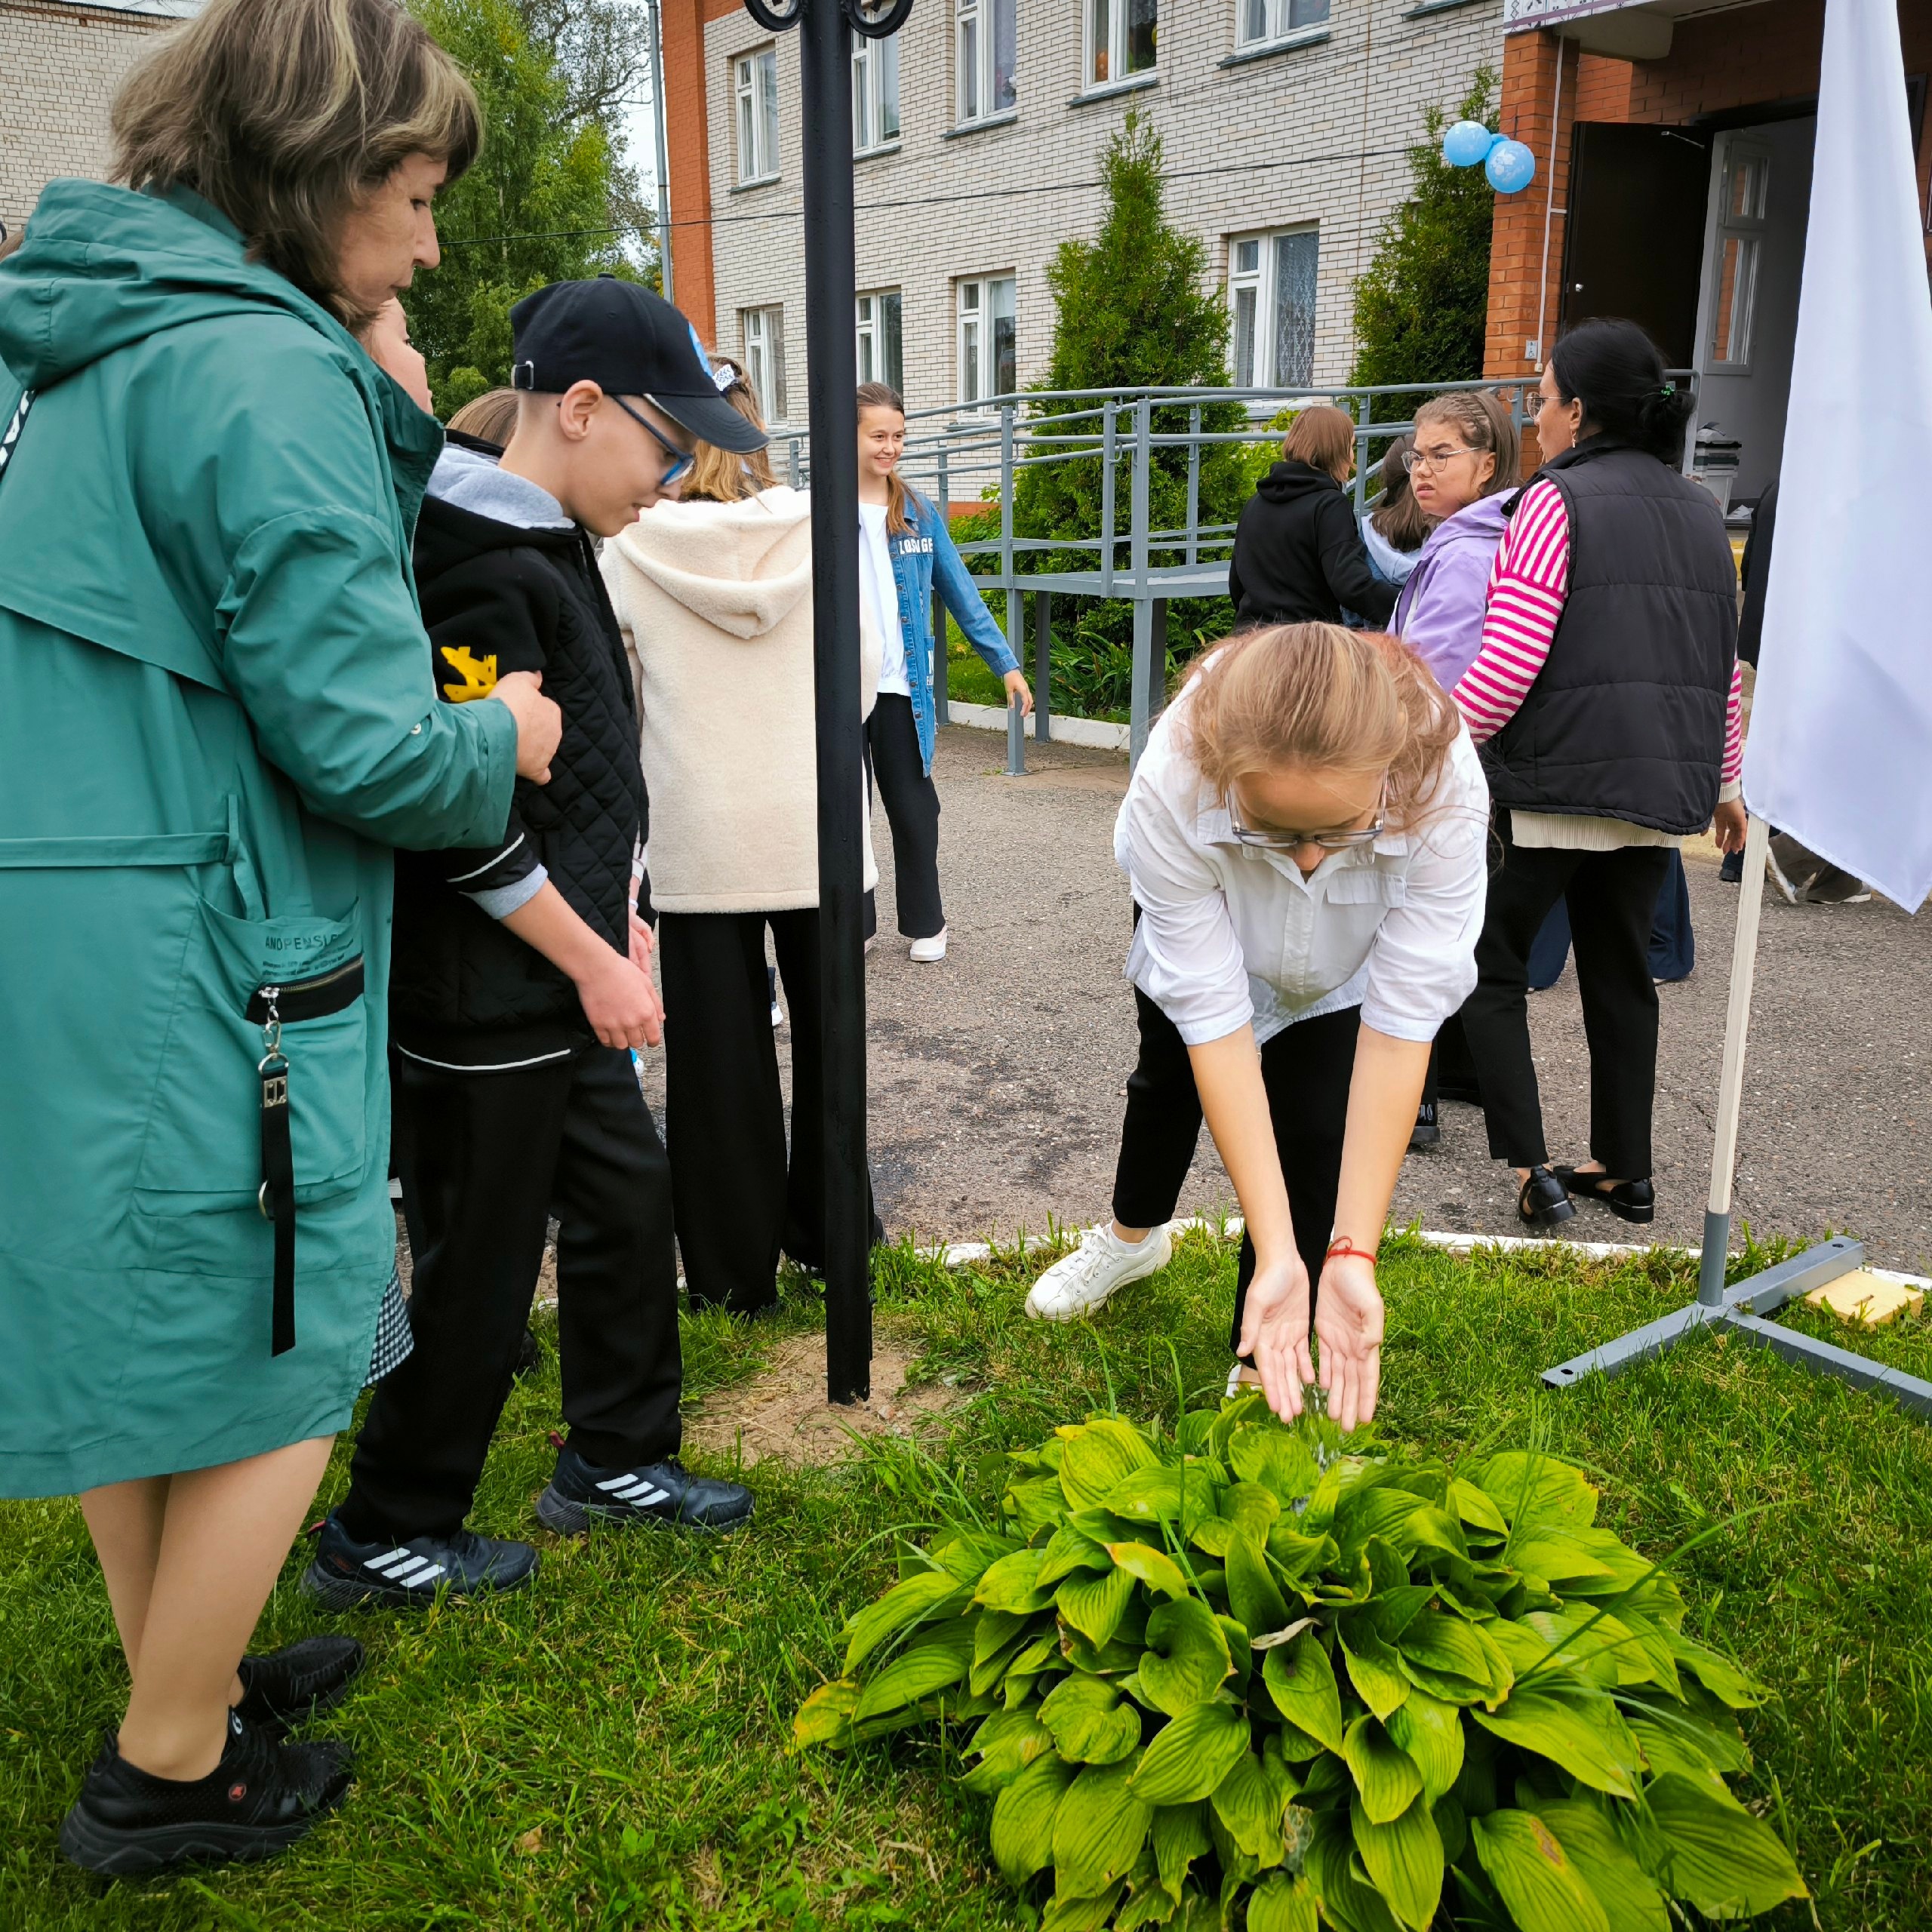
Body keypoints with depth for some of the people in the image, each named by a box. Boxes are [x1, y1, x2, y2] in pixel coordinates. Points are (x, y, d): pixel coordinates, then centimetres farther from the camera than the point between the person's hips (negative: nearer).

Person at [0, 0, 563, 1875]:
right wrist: (503, 742, 1)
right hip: (199, 965, -9)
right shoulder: (261, 371, -15)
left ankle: (186, 1675, 41)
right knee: (273, 1371, 8)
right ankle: (167, 1776, 26)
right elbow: (357, 740, -19)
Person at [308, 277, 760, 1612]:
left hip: (554, 982, 10)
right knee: (480, 1267, 4)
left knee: (627, 1200, 18)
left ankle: (616, 1461, 36)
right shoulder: (486, 573, -20)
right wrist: (592, 960, -16)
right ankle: (385, 1541, 24)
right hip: (485, 999, -10)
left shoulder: (549, 550, 12)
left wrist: (604, 917, 15)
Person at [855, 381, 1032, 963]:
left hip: (902, 686, 2)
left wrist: (1005, 662, 2)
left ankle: (924, 923, 24)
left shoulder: (919, 513, 5)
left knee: (913, 809, 9)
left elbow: (960, 592, 7)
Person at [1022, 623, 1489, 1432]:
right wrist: (1275, 1253, -39)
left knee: (1315, 1122, -15)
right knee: (1173, 1075, 23)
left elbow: (1401, 1022, -38)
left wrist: (1351, 1252, -38)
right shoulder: (1169, 789, -46)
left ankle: (1264, 1382, 8)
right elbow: (1214, 1017, -40)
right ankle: (1131, 1237, 56)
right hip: (1204, 912, 1)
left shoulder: (1444, 789, -44)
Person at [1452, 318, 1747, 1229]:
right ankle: (1626, 1171, 23)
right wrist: (1724, 781, 25)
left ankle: (1530, 1167, -2)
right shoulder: (1700, 511, 15)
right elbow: (1723, 667, 17)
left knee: (1491, 964, 5)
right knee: (1620, 973, 17)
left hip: (1561, 778, -7)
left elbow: (1508, 665, -17)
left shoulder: (1559, 501, -8)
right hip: (1661, 785, 7)